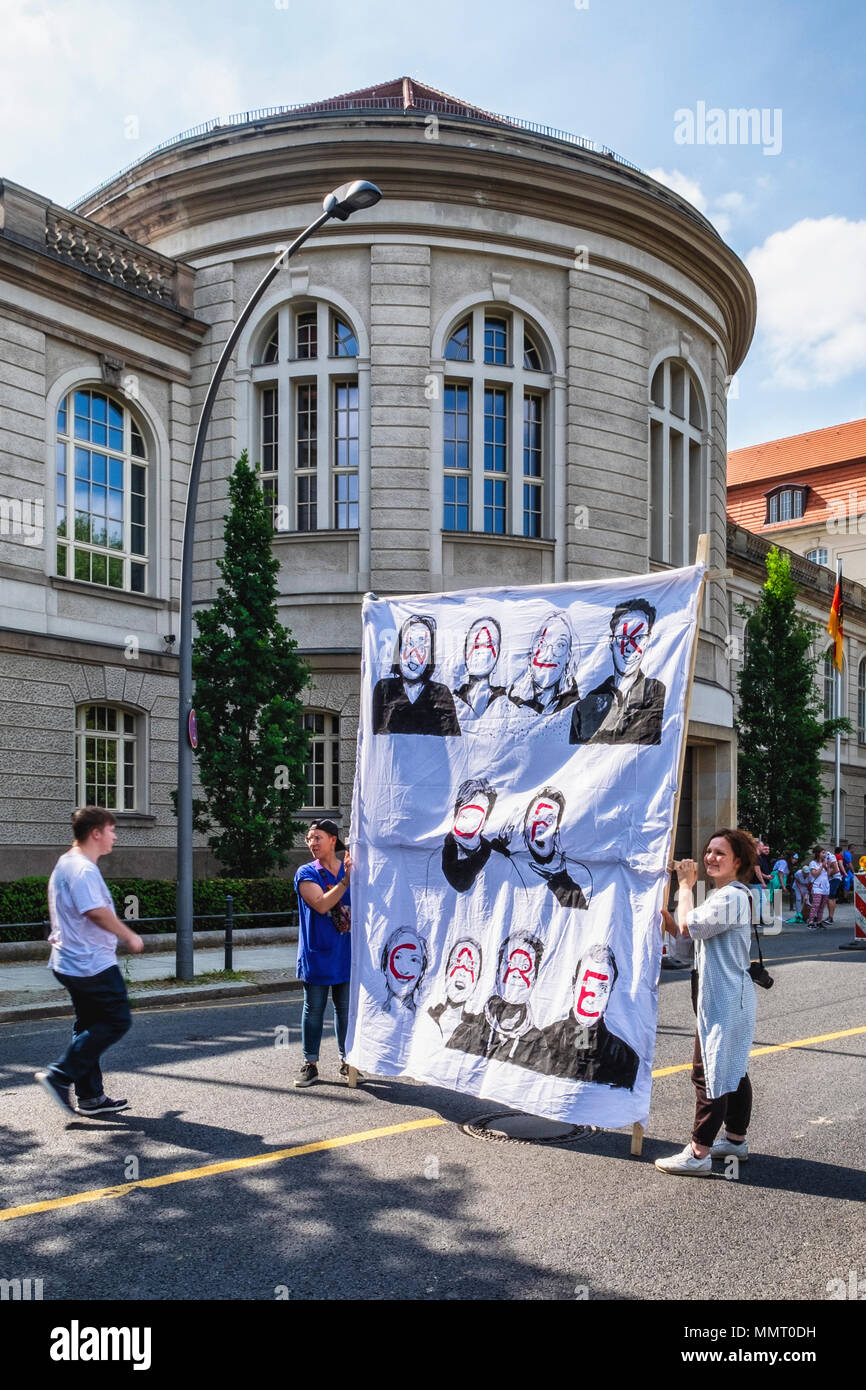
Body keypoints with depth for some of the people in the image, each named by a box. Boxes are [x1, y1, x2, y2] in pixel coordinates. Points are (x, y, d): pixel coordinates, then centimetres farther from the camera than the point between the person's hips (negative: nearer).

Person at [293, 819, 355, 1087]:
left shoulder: (351, 869, 7)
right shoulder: (306, 874, -2)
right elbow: (321, 904, -19)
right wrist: (346, 880, -22)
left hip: (346, 953, 2)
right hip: (316, 954, -2)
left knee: (346, 1009, 9)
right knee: (313, 1009, 4)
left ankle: (346, 1060, 21)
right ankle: (310, 1064, 13)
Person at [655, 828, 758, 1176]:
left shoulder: (732, 897, -18)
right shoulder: (720, 895, 16)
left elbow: (689, 926, -26)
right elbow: (680, 931, 14)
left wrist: (686, 886, -13)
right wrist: (660, 903, -1)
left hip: (724, 1000, -11)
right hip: (729, 995, 11)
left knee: (709, 1072, -7)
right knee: (732, 1069, 18)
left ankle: (698, 1153, -3)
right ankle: (736, 1139, 29)